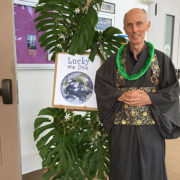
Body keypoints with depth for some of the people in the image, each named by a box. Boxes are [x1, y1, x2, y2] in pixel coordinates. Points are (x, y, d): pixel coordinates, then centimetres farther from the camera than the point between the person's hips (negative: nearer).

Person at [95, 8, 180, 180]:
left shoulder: (161, 59, 0)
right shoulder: (114, 60, 2)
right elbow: (101, 86, 0)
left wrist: (148, 98, -16)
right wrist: (121, 96, -15)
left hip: (151, 128, 0)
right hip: (121, 129, 1)